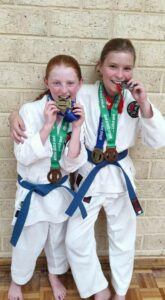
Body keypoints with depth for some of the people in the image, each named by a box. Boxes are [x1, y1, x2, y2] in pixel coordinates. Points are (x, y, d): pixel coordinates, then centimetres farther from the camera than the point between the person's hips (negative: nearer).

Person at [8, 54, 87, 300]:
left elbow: (71, 164, -14)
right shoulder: (31, 110, -20)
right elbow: (23, 156, -23)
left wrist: (77, 128, -26)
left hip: (61, 190, 3)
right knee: (28, 243, 16)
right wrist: (48, 125, -30)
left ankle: (55, 275, 54)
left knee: (59, 239, 24)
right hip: (32, 191, -3)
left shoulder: (78, 115, -9)